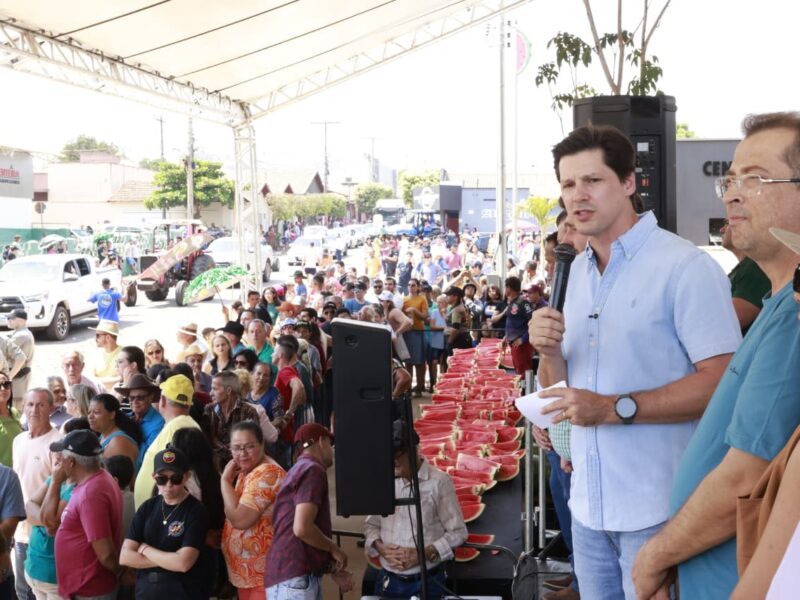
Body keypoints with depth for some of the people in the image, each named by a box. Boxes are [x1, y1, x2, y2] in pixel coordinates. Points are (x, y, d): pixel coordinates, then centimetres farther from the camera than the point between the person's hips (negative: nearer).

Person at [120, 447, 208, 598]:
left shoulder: (196, 511, -14)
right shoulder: (147, 507, 0)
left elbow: (183, 563, -23)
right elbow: (125, 557, -5)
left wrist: (145, 549, -10)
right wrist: (170, 560, -15)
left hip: (184, 592, -4)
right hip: (145, 591, 4)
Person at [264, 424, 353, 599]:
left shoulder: (300, 470, 21)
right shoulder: (313, 470, -9)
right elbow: (302, 528, -21)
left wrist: (332, 569, 22)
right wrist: (334, 549, -5)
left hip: (299, 577, 10)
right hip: (293, 579, -10)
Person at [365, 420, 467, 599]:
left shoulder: (439, 481, -10)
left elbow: (457, 532, -7)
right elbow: (371, 525, 12)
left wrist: (422, 554, -17)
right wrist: (380, 547, -8)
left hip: (425, 582, -4)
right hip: (388, 580, 4)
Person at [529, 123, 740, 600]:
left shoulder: (686, 267, -13)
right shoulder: (579, 270, 10)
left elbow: (722, 382, -19)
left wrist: (615, 408, -24)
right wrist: (549, 351, -9)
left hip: (658, 508, -6)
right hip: (588, 501, 7)